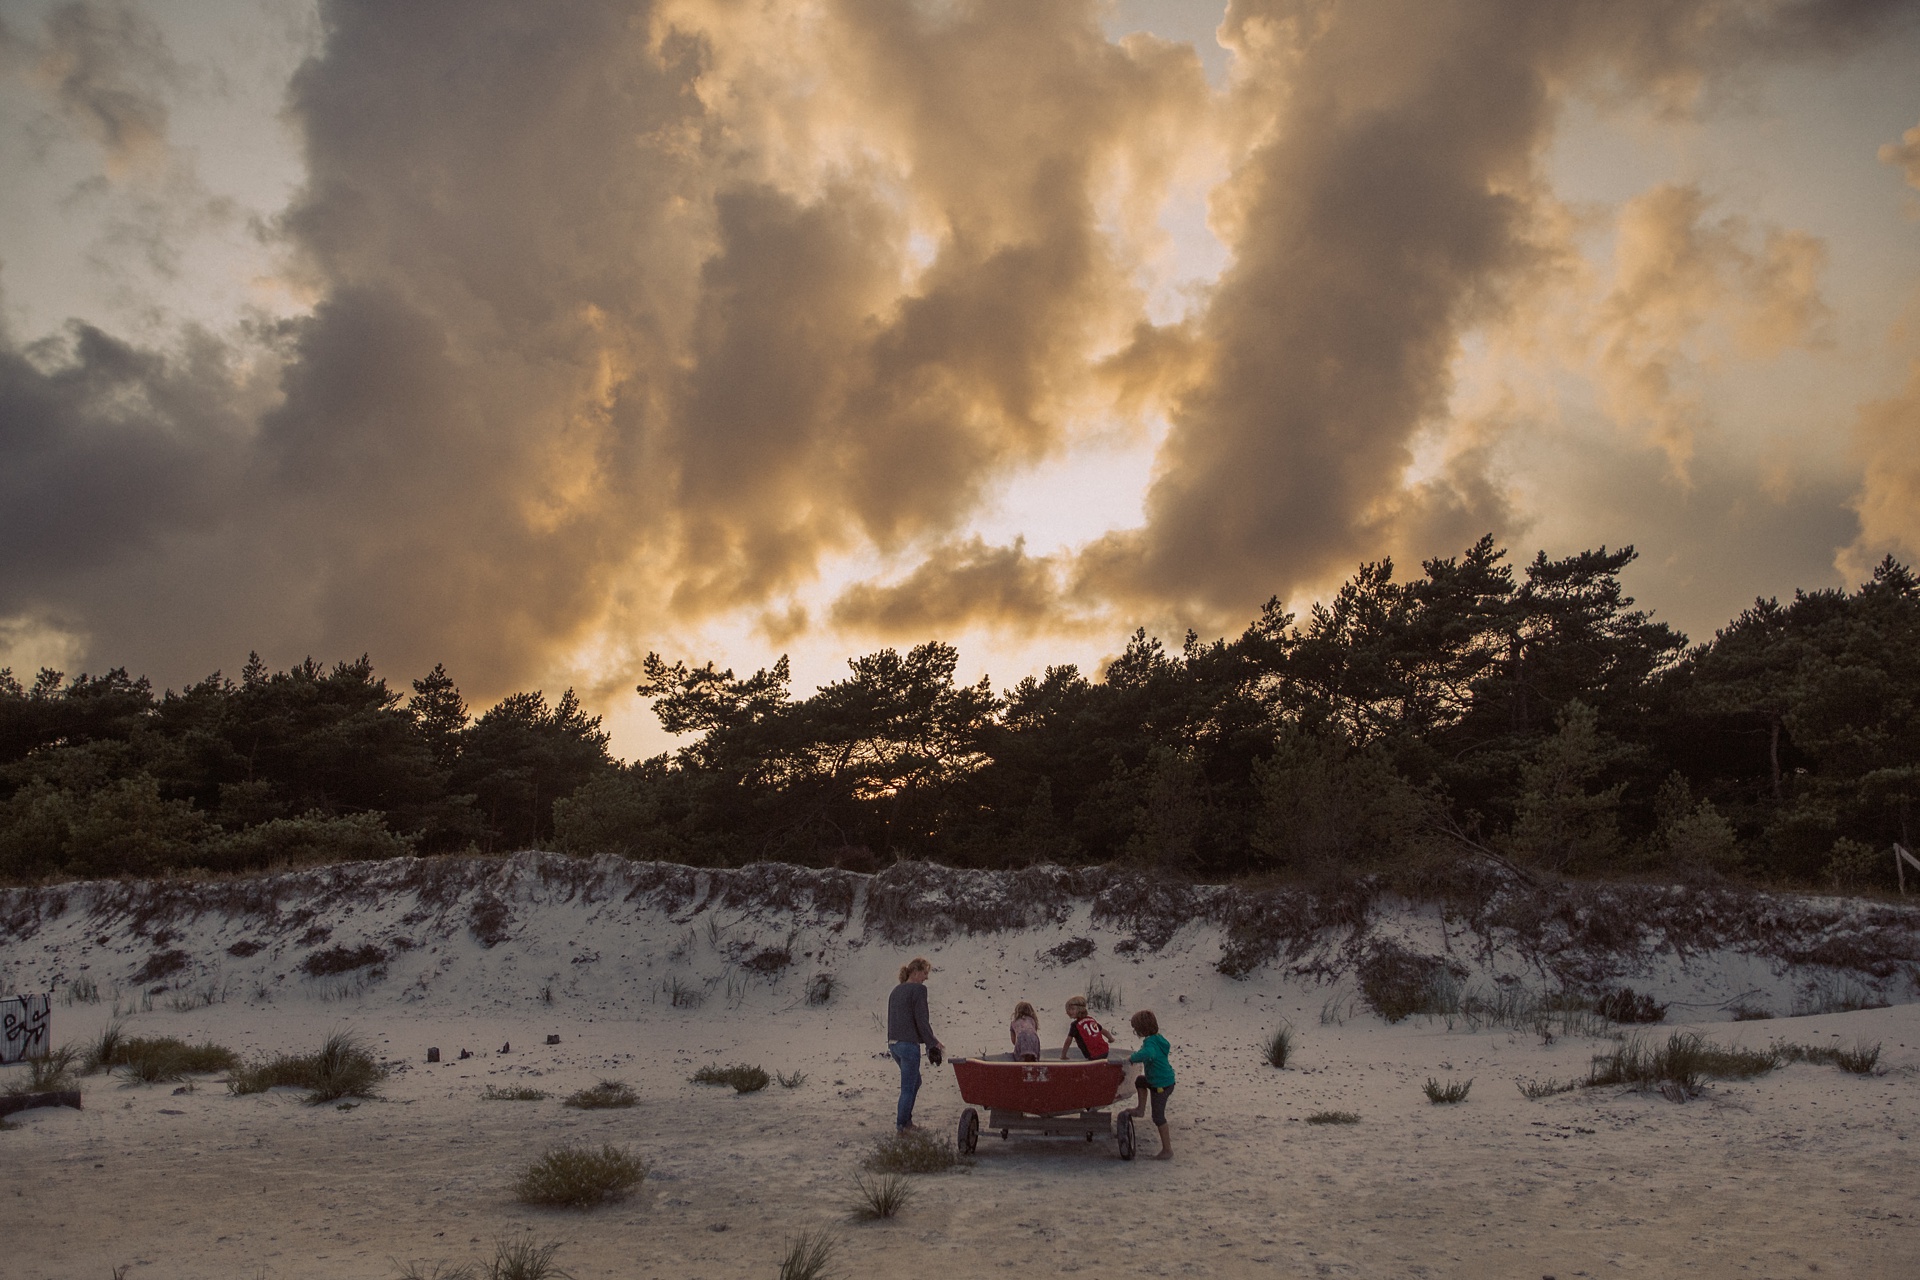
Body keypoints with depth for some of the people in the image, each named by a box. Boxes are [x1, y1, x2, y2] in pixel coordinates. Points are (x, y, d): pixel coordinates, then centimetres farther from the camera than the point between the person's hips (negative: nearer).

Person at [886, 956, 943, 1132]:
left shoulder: (896, 991, 13)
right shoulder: (919, 989, -11)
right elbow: (921, 1020, -14)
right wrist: (933, 1043, -3)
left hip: (893, 1043, 8)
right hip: (909, 1044, -8)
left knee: (915, 1081, 22)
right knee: (908, 1087, 3)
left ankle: (905, 1118, 20)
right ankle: (901, 1125, 9)